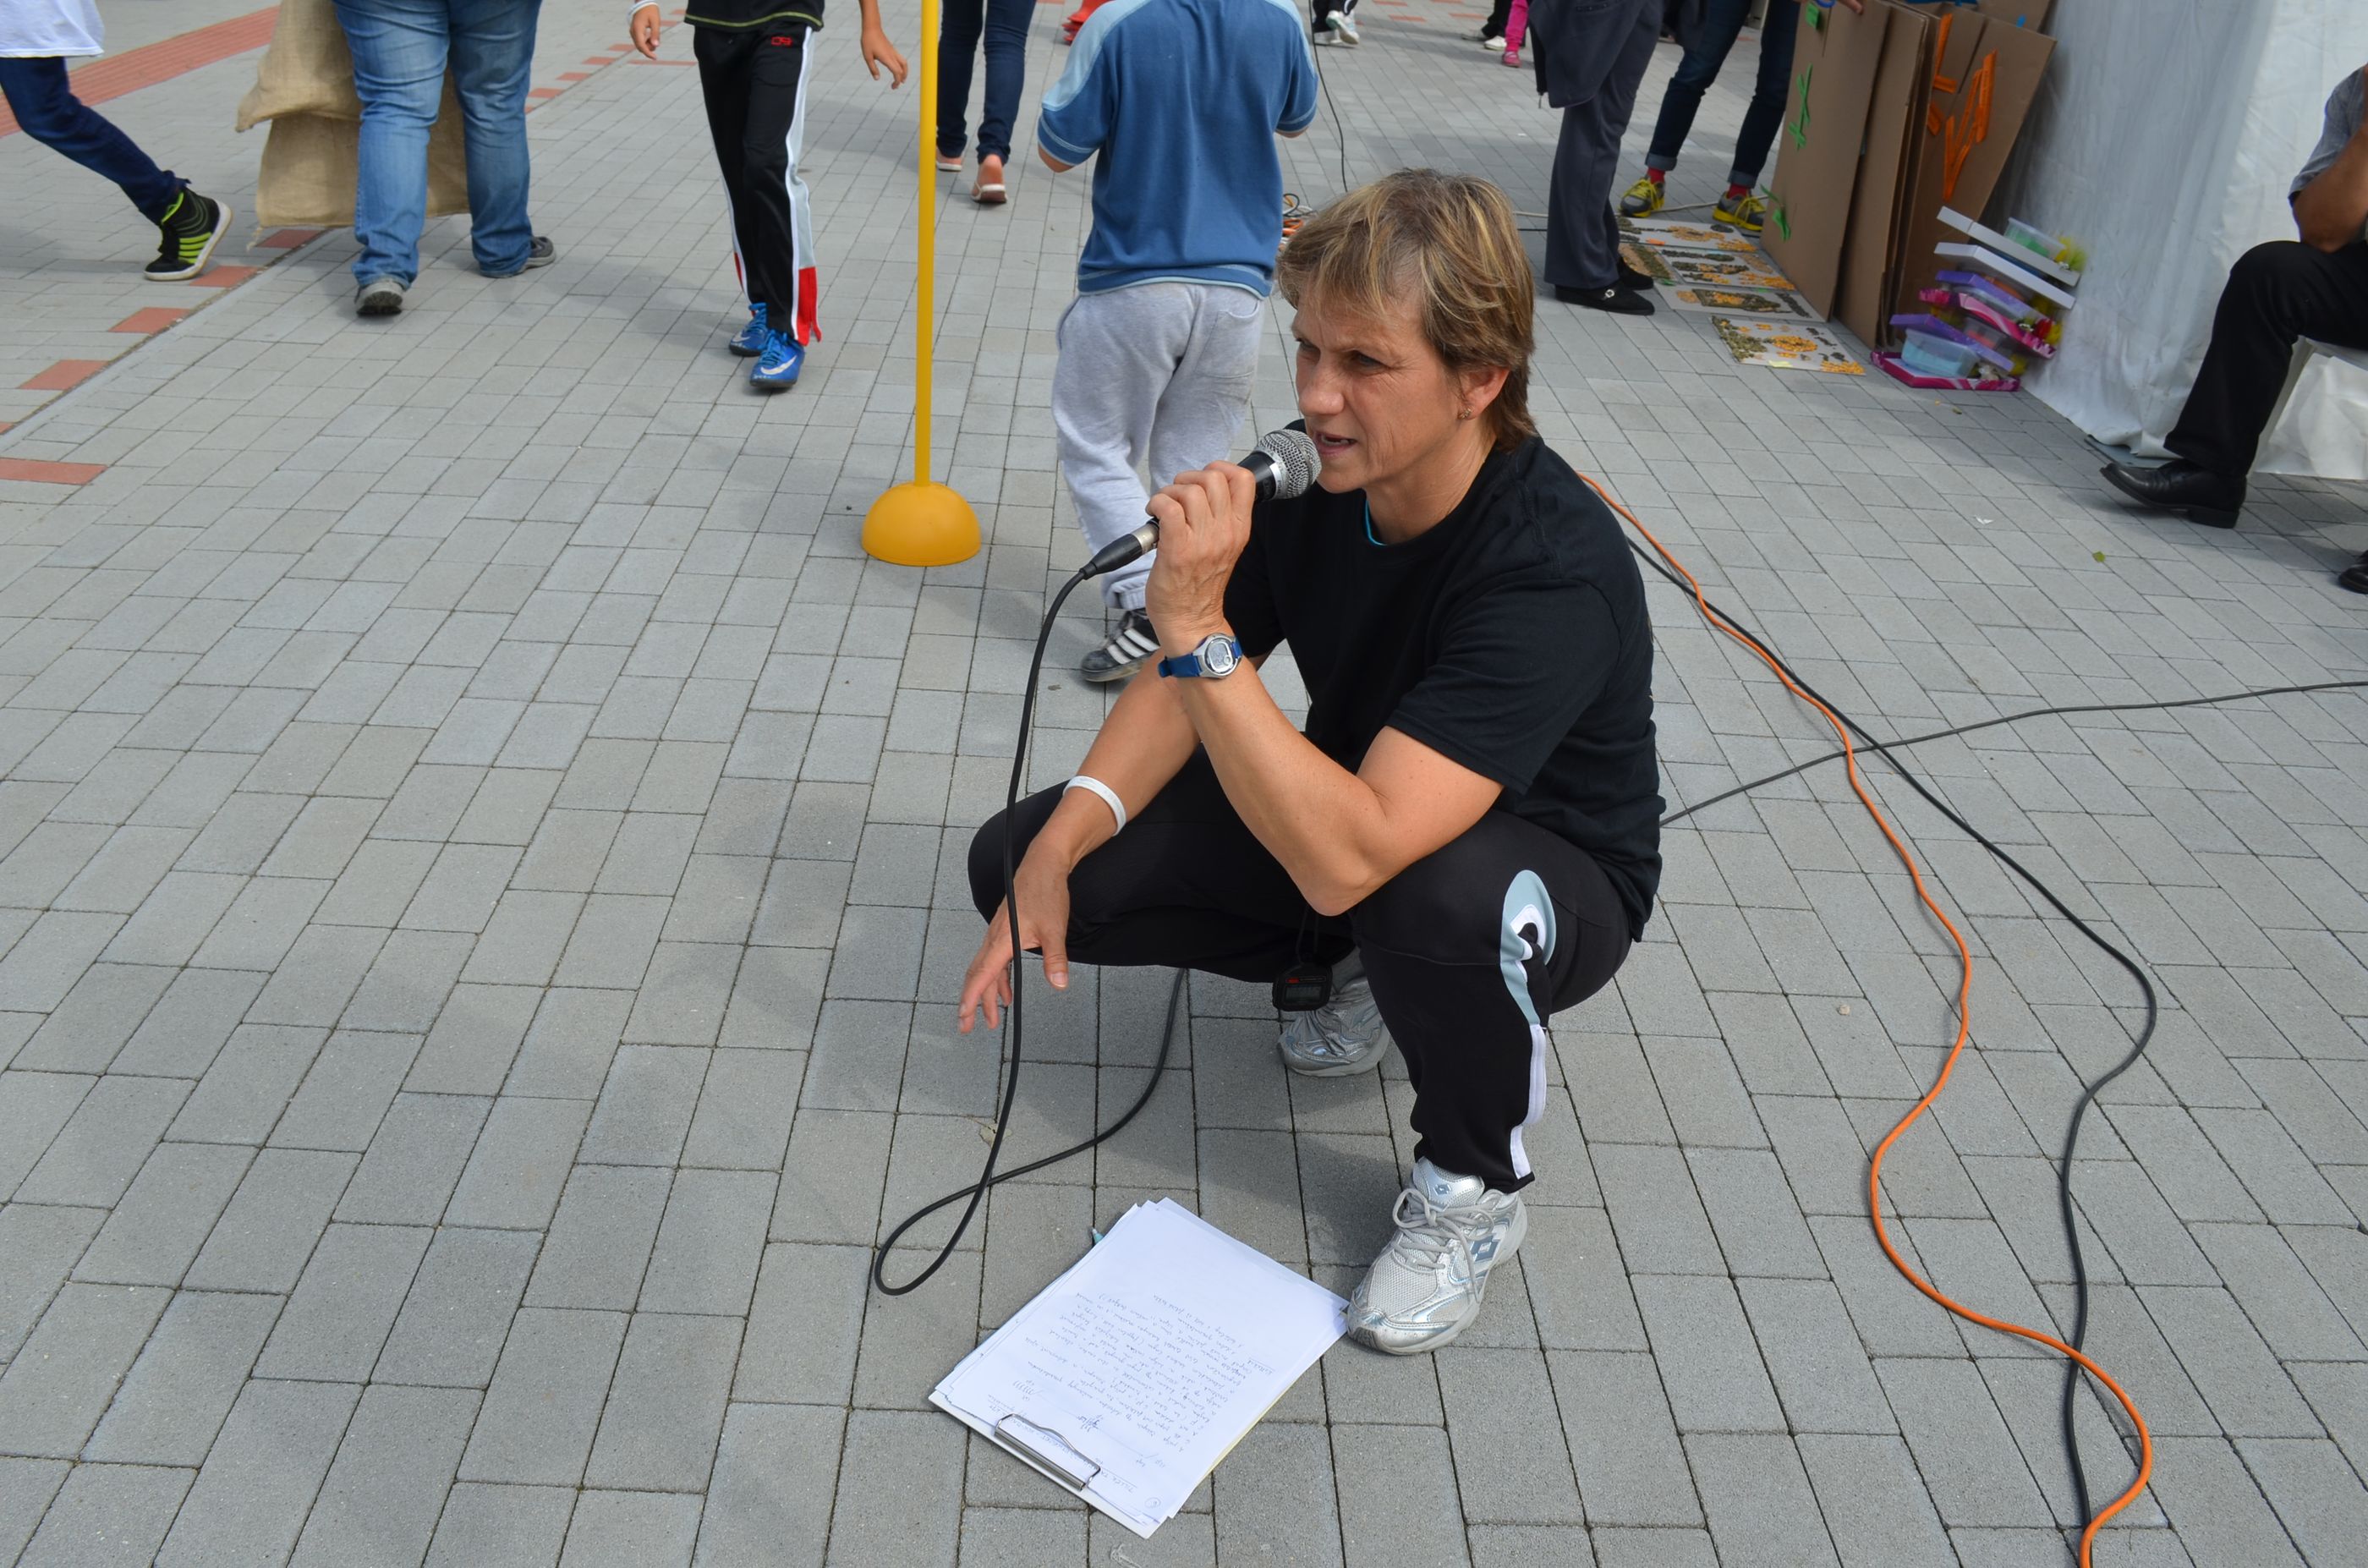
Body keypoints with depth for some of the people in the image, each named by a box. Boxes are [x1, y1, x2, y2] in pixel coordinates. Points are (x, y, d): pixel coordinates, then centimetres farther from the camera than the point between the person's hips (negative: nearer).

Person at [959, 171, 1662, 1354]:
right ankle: (1355, 972, 12)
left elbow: (1348, 858, -44)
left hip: (1557, 878, -6)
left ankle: (1477, 1188, -9)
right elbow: (1186, 685, -4)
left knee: (1439, 892, -44)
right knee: (1012, 859, -7)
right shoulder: (1315, 479, -15)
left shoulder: (1552, 571, -35)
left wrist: (1197, 627, -46)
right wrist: (1052, 856, -18)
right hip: (1348, 805, 6)